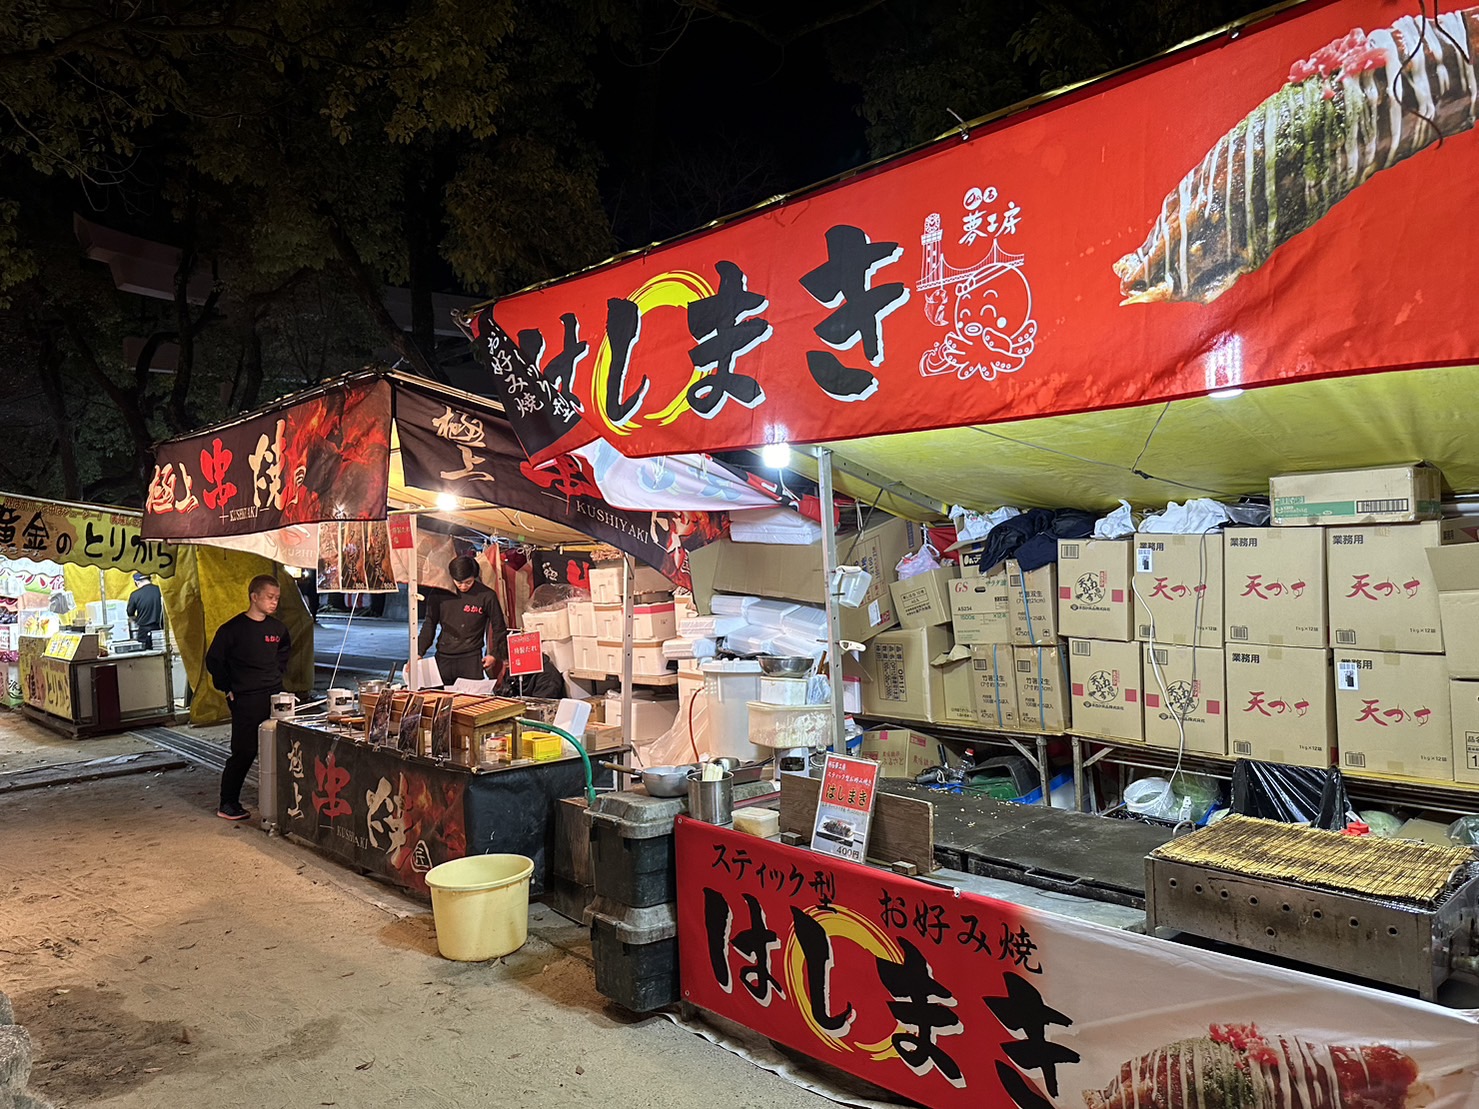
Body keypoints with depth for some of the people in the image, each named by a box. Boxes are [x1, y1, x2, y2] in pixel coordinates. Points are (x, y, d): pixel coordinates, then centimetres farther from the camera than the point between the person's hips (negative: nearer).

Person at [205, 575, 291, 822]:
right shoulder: (233, 629, -8)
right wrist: (228, 688, -3)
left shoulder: (277, 628, 8)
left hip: (274, 697, 5)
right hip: (246, 701, -5)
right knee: (243, 753, -3)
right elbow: (213, 660, -2)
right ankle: (227, 804, 11)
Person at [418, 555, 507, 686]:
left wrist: (494, 654, 2)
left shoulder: (486, 596, -4)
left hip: (471, 659, -2)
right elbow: (430, 624, 10)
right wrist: (419, 653, 3)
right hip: (443, 658, 3)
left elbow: (498, 627, 7)